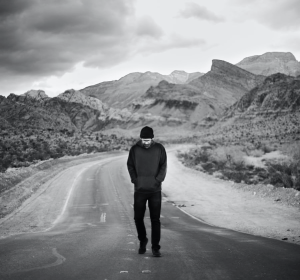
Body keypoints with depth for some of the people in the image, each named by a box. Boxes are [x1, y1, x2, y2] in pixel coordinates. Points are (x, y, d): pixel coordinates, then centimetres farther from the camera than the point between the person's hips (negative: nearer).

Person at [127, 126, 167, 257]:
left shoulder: (159, 149, -1)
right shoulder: (134, 149, 0)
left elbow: (163, 166, 1)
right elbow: (130, 166, 6)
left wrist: (157, 180, -11)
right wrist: (135, 180, -5)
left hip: (155, 190, -1)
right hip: (139, 189, 1)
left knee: (155, 219, -3)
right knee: (138, 218, 5)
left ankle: (155, 247, 2)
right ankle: (142, 241, 29)